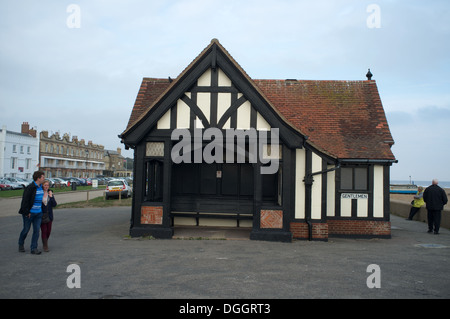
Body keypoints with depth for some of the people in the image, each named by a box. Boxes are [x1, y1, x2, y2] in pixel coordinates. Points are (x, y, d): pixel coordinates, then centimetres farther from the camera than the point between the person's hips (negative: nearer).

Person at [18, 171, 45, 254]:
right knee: (26, 229, 9)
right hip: (29, 213, -6)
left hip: (38, 213, 6)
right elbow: (25, 201, -17)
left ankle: (34, 248, 7)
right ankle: (21, 244, 33)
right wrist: (27, 212, -16)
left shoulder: (41, 187, 7)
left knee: (36, 230, 2)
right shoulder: (30, 188, -16)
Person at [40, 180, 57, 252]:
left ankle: (45, 243, 31)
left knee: (48, 231, 8)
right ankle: (45, 246, 5)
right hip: (42, 215, -3)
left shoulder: (50, 193, 5)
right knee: (44, 230, -6)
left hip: (49, 215, 4)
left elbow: (54, 204, -1)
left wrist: (51, 196, -11)